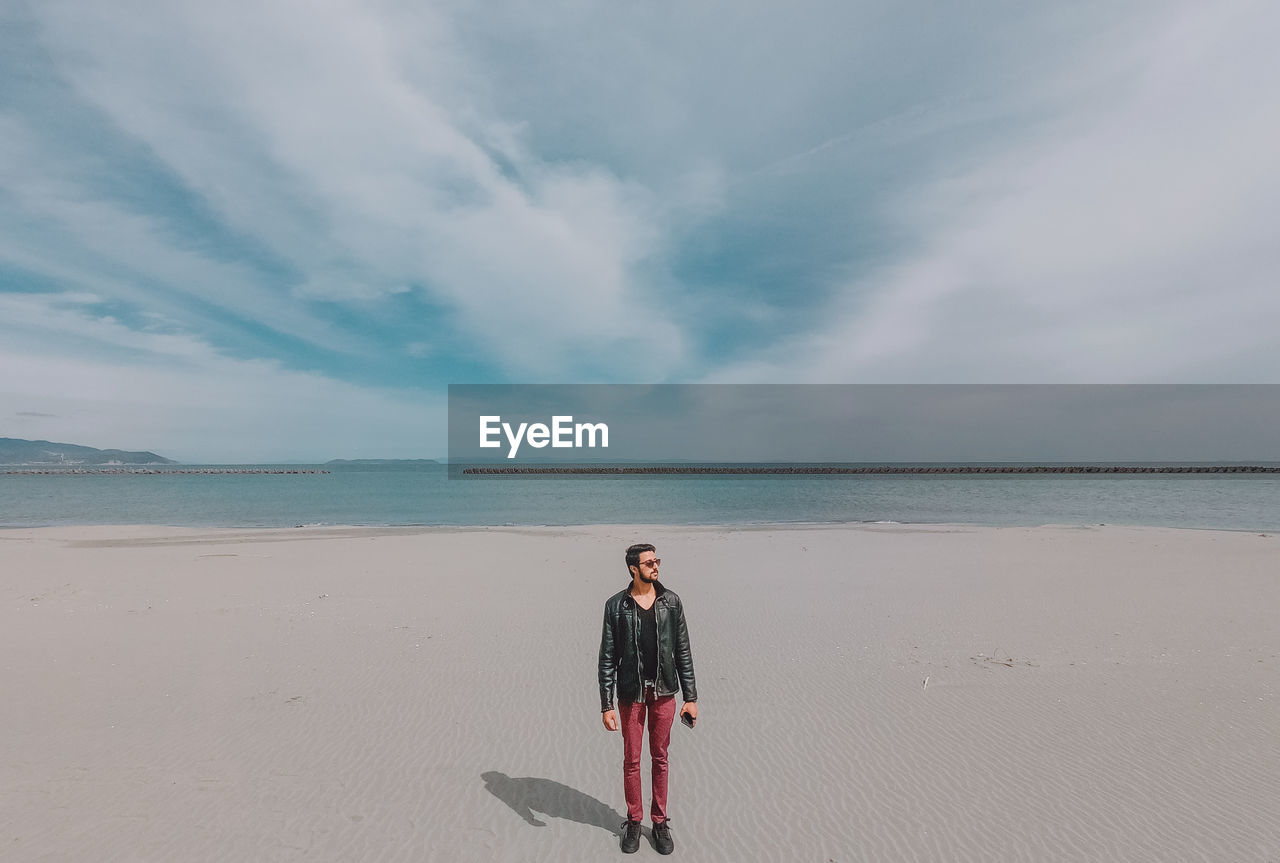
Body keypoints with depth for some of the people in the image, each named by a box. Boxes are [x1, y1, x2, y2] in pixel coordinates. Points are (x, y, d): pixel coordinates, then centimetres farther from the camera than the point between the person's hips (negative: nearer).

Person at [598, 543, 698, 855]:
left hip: (664, 691, 1)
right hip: (631, 693, -1)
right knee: (631, 760, 12)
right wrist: (606, 705, -6)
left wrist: (690, 697, 1)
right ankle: (634, 821, 32)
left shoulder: (671, 601, -4)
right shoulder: (616, 605, -9)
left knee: (660, 758, 14)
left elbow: (683, 651, 1)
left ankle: (660, 822, 31)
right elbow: (607, 658, -5)